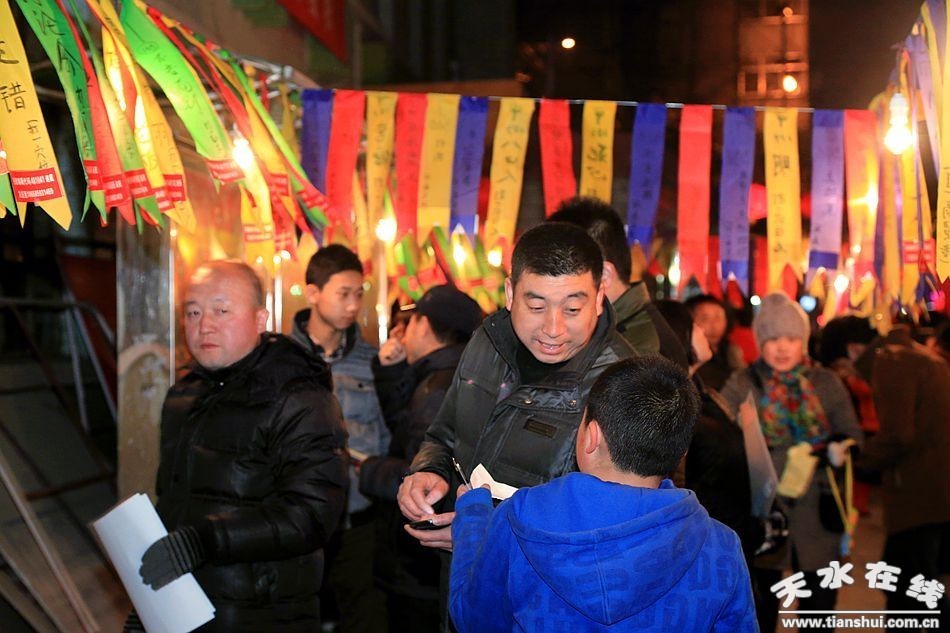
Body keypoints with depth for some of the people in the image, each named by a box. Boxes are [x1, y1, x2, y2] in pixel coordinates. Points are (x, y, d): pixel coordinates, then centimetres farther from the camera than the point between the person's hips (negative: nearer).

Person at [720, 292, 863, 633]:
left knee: (820, 604, 9)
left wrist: (840, 448, -16)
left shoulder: (826, 382, 4)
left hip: (817, 514, 1)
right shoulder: (742, 384, -1)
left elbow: (854, 436, 4)